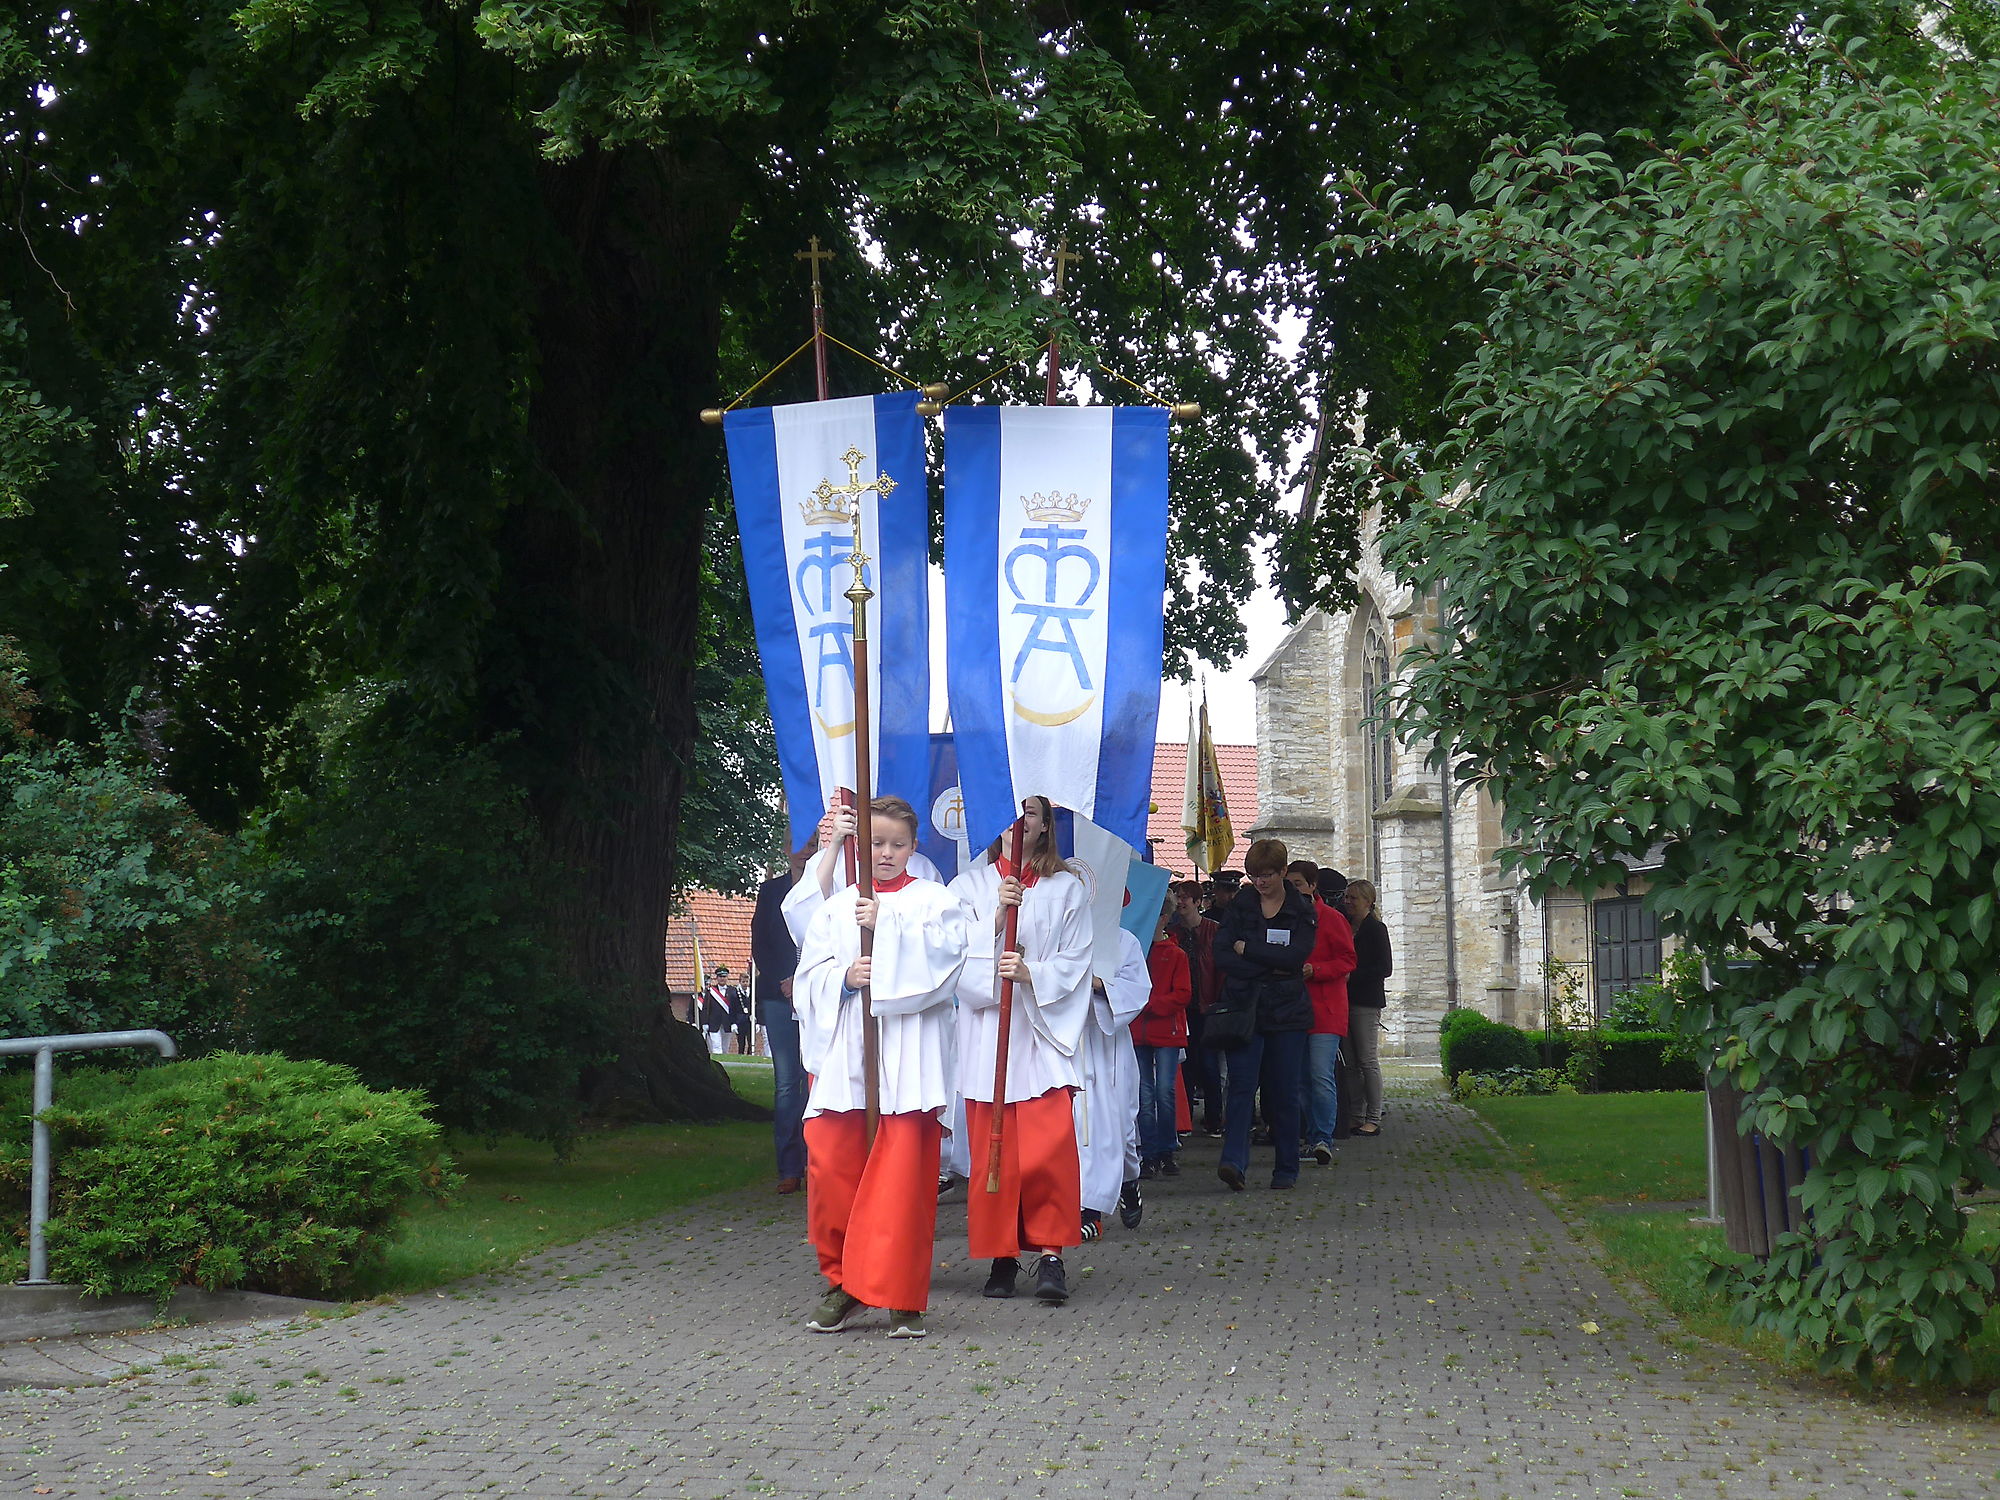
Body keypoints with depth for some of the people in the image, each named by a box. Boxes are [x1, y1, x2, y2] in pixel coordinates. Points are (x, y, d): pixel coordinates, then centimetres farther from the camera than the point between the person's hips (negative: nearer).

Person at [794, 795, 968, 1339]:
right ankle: (843, 1282, 12)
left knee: (903, 1170, -8)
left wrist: (886, 926, -15)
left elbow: (942, 957, -8)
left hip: (907, 1055, -3)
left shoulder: (934, 901, 9)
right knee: (829, 1164, -4)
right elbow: (811, 976, 10)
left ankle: (902, 1299, -2)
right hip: (844, 1053, 3)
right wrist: (844, 978, -10)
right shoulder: (835, 907, 17)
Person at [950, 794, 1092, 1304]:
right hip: (985, 1031, 1)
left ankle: (1050, 1254, -7)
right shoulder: (968, 887, 11)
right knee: (991, 1149, 0)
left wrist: (1031, 973, -14)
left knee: (1049, 1146, -13)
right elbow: (957, 958, 1)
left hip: (1043, 1032, -1)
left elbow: (1076, 962, 3)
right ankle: (1002, 1257, 8)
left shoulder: (1066, 889, 9)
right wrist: (996, 918, -13)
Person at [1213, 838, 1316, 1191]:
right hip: (1244, 1007, 0)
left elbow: (1296, 956, -11)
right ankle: (1233, 1161, -23)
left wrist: (1247, 949, -8)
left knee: (1284, 1092, 3)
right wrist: (1269, 965, -11)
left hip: (1287, 1012, 0)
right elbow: (1221, 956, -4)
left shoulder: (1302, 911, 5)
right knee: (1241, 1085, -13)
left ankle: (1286, 1169, 12)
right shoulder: (1238, 907, 7)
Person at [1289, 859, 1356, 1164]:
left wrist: (1314, 970, -17)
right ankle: (1313, 1139, 15)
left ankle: (1323, 1140, -14)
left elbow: (1347, 961, -5)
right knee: (1302, 1078, 7)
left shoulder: (1331, 919, -2)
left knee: (1321, 1076, -15)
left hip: (1325, 1010, -6)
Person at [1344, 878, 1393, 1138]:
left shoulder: (1376, 929, -5)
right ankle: (1357, 1116, 9)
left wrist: (1352, 976, -15)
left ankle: (1373, 1119, -3)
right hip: (1346, 999, 7)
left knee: (1368, 1060, -6)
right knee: (1352, 1062, 6)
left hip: (1367, 1002, -7)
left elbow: (1385, 968, -9)